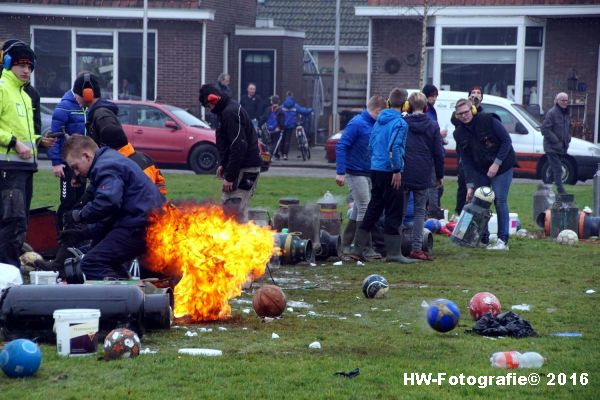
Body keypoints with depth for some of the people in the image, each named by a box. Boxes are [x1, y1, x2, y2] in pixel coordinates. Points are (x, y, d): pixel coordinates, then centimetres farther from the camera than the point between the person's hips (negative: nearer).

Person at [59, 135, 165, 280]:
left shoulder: (105, 167, -10)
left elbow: (108, 203, -28)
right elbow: (113, 214, 26)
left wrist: (79, 216, -12)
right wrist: (84, 233, 19)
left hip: (141, 228, -11)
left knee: (91, 263, -16)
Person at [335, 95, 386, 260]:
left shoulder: (374, 125, 11)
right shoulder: (357, 123, -15)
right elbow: (341, 146, -18)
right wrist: (340, 172, -23)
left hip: (368, 173, 9)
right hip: (355, 173, -9)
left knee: (358, 210, 13)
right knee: (364, 210, -8)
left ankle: (346, 245, 20)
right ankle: (366, 249, -4)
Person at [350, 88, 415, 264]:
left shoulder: (379, 122, 12)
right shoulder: (400, 123, -12)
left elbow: (371, 145, 18)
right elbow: (394, 148, -22)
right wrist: (397, 170, -18)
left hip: (375, 170, 8)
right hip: (390, 172, -8)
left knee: (373, 209, 13)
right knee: (394, 211, -1)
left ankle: (358, 248, 13)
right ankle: (393, 252, 1)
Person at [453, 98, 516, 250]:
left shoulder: (488, 120, -16)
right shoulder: (459, 133, -2)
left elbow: (507, 140, -14)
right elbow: (465, 161, -2)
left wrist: (497, 163, -20)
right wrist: (470, 185, -10)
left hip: (501, 166, -5)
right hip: (480, 170, 5)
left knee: (500, 201, -10)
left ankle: (503, 240, -5)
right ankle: (482, 238, 13)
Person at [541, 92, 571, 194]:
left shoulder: (566, 114, 14)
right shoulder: (551, 113, -13)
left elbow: (569, 128, 28)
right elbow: (545, 129, -18)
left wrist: (568, 139, 10)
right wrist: (556, 141, -18)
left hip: (562, 148, 8)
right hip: (552, 147, -8)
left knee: (554, 170, 13)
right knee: (557, 169, -13)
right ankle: (561, 192, -17)